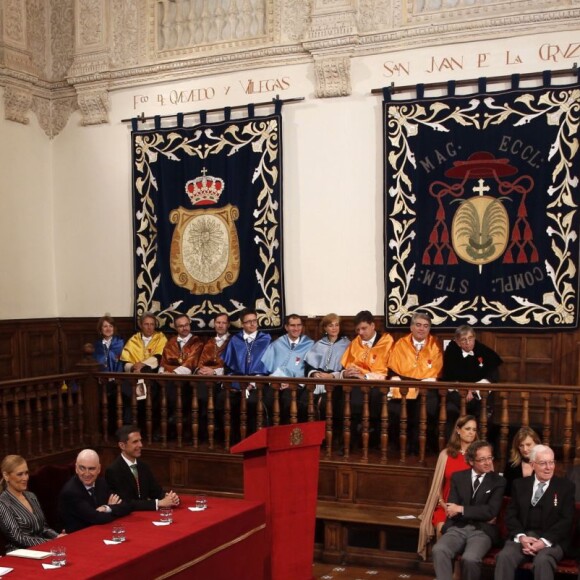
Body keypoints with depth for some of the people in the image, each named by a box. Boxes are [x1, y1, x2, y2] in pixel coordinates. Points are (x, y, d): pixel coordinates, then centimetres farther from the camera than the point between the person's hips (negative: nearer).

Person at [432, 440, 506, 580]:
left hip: (482, 531, -2)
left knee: (470, 558, -33)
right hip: (457, 528, 2)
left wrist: (461, 509, -10)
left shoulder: (498, 481, 6)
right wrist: (481, 515, -9)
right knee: (438, 550, -30)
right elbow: (452, 508, 4)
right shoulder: (458, 477, 12)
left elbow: (491, 511, -6)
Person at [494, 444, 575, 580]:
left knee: (542, 561, -35)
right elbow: (511, 515, 8)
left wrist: (545, 541, -16)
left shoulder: (566, 486, 6)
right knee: (504, 557, -28)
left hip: (552, 540, -2)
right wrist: (521, 536, -12)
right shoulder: (519, 484, 13)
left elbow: (567, 519, -2)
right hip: (522, 536, 2)